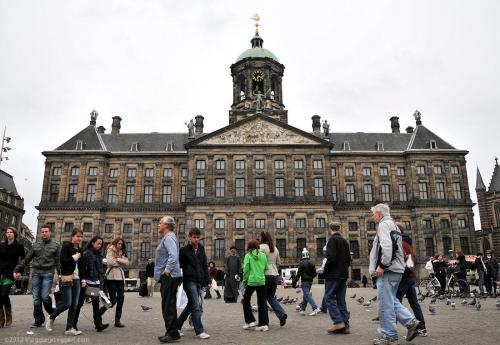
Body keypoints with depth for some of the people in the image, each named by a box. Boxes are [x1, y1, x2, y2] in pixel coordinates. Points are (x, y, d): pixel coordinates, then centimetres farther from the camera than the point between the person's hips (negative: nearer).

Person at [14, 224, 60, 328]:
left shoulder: (56, 245, 4)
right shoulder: (36, 245, 11)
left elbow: (58, 262, 1)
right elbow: (27, 259, 12)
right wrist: (17, 270, 3)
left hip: (48, 273, -3)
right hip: (36, 273, 3)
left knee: (45, 296, -11)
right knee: (36, 298, 3)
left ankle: (51, 313, 16)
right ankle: (38, 320, 13)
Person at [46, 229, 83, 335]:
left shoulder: (79, 249, 16)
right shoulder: (66, 246, -4)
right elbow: (63, 261, -17)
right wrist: (74, 257, -7)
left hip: (76, 279, 7)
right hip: (66, 278, -7)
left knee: (74, 305, 3)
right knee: (67, 303, -9)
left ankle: (70, 328, 8)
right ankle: (51, 318, 17)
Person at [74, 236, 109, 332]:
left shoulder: (99, 255, 14)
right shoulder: (86, 253, -6)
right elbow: (82, 267, -12)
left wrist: (100, 282, 15)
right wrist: (83, 281, -18)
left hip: (96, 282, 5)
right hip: (86, 282, -5)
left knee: (96, 304, 0)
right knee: (79, 303, 6)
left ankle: (99, 324, -5)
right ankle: (74, 323, 19)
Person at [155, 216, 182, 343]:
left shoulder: (169, 238, -14)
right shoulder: (166, 237, 18)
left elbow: (173, 256, -27)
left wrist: (167, 270, -21)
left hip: (169, 277, -10)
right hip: (167, 277, 10)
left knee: (168, 305, -5)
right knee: (168, 305, 15)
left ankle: (173, 333, 2)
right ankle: (171, 332, 23)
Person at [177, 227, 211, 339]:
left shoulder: (201, 249, 10)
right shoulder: (184, 250, -4)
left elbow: (205, 266, 14)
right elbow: (179, 265, -3)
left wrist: (208, 280, 9)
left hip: (199, 281, 6)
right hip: (189, 281, -6)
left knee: (191, 305, 13)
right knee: (196, 306, -9)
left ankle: (177, 325, 29)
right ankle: (199, 330, -2)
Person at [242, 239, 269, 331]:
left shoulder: (248, 255, -4)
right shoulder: (263, 255, 4)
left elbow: (246, 270, -6)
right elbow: (266, 268, 7)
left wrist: (244, 280, 2)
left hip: (251, 281, -3)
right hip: (262, 281, 3)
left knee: (246, 300, 15)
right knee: (262, 303, 8)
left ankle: (250, 321, 11)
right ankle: (264, 324, 5)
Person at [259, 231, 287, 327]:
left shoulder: (261, 247, -6)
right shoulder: (275, 248, 13)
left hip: (266, 274, -6)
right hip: (275, 275, 6)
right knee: (271, 297, 16)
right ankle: (282, 314, -4)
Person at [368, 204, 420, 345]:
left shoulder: (384, 224, -8)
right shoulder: (394, 226, 23)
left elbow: (386, 246, -22)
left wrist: (382, 265, -20)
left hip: (387, 270, -10)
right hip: (396, 269, 10)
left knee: (385, 303, -5)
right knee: (391, 300, 18)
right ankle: (411, 321, 9)